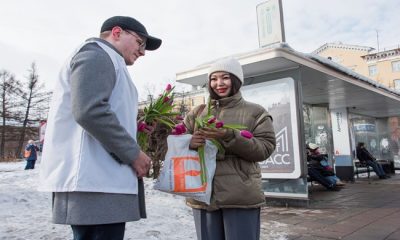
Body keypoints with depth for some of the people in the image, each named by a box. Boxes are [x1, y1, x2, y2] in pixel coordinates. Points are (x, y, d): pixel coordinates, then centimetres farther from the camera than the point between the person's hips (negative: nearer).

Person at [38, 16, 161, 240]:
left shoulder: (107, 63, 27)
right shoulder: (96, 55, -5)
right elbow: (89, 111, -21)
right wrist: (133, 153, -14)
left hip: (100, 180, 10)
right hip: (95, 182, -10)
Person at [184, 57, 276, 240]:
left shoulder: (255, 112, 5)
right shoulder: (198, 112, 12)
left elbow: (265, 148, -6)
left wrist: (229, 136, -20)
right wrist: (189, 143, -15)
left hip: (241, 196, -2)